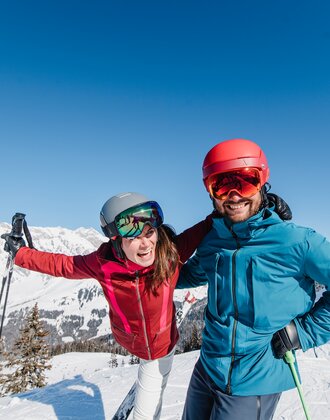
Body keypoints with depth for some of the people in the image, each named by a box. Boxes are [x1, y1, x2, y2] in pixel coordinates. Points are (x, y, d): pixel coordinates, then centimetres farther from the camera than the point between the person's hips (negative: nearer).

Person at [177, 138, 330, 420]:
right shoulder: (211, 243, -5)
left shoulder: (296, 241, -20)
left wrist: (305, 331, -14)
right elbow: (193, 274, 16)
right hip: (207, 369, 5)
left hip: (255, 383, -4)